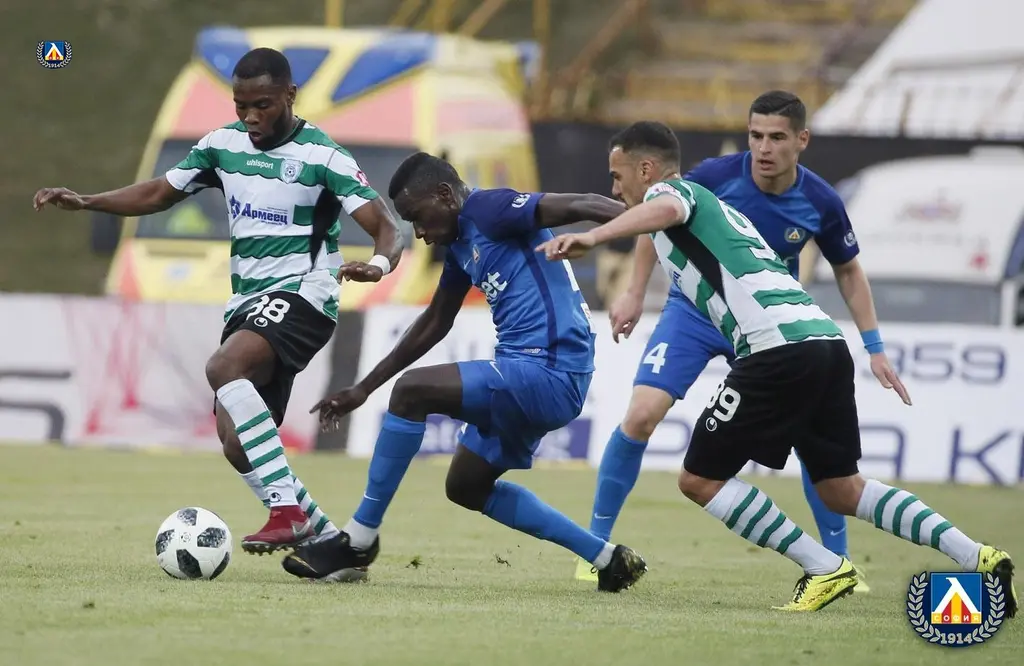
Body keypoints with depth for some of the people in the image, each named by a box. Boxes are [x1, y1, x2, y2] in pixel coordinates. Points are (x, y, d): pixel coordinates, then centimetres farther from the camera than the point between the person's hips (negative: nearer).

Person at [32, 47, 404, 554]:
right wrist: (84, 202, 7)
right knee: (238, 445, -1)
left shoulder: (323, 157, -10)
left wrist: (378, 265, -36)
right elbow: (158, 194, 19)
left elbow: (386, 229, -13)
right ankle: (325, 539, 12)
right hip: (247, 301, 7)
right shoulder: (223, 145, 8)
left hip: (301, 293, -7)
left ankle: (289, 510, -32)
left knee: (224, 367, -33)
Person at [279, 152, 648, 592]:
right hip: (535, 376, 11)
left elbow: (582, 206, -23)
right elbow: (434, 324, 30)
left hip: (550, 370, -11)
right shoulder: (460, 242, 18)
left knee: (412, 390, -19)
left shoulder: (490, 210, -10)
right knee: (465, 486, 21)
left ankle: (358, 542, -11)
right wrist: (364, 389, 32)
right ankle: (607, 559, 20)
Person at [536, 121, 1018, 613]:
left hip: (778, 345, -9)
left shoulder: (670, 189, 6)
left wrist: (591, 237, -33)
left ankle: (825, 568, -3)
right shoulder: (715, 208, 33)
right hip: (825, 337, 9)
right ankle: (978, 559, 4)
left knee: (700, 479, 1)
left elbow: (665, 210, -20)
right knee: (841, 489, 15)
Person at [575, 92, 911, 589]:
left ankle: (838, 562, 9)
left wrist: (875, 348, -1)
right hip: (695, 310, -1)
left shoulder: (820, 203, -16)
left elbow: (848, 271, 2)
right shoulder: (716, 176, -21)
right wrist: (634, 295, -5)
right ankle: (595, 546, -4)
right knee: (641, 415, -19)